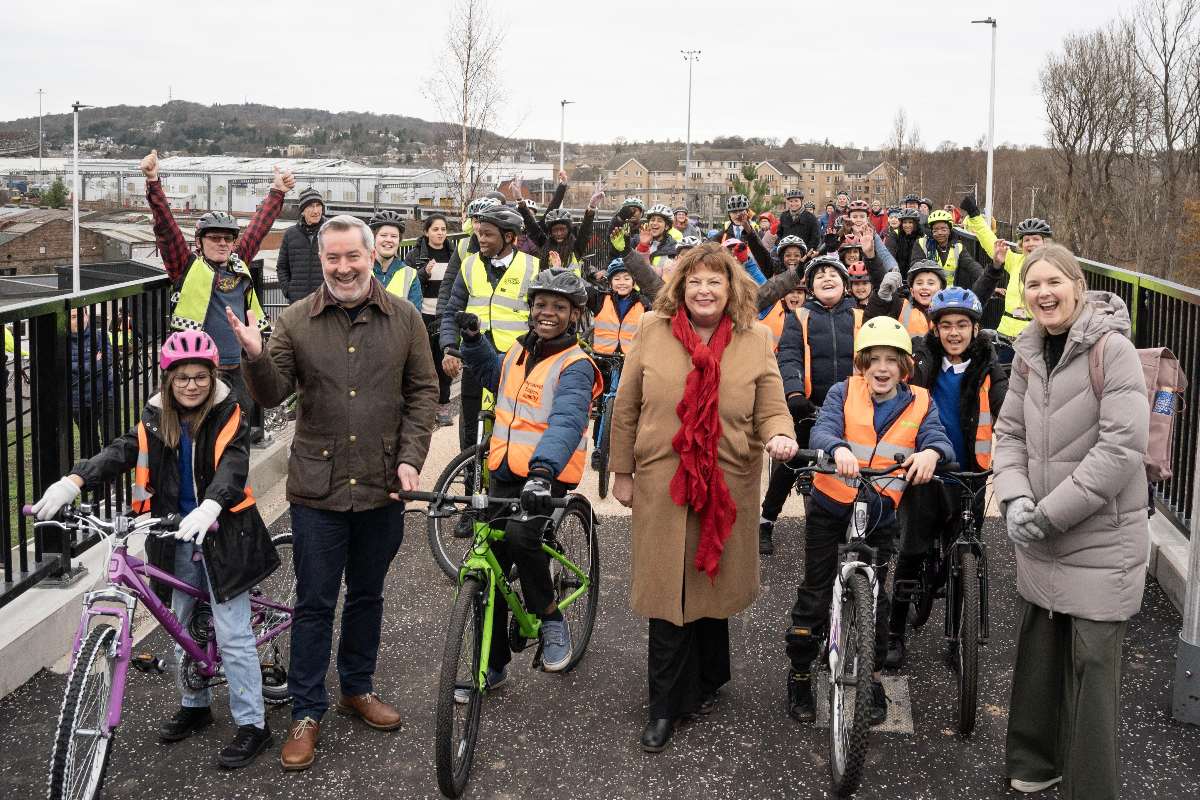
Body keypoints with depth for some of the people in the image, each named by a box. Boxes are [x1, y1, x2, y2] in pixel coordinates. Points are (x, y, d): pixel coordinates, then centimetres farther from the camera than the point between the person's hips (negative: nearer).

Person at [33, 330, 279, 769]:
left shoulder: (228, 417, -10)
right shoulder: (155, 419, 3)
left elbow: (233, 469, -25)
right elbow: (119, 453, -11)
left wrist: (208, 508, -45)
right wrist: (73, 481, -29)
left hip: (221, 535, -5)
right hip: (176, 538, 5)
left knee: (232, 634, -3)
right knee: (180, 627, 17)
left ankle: (252, 725, 7)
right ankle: (194, 705, 36)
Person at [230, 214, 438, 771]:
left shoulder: (404, 318, 1)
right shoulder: (295, 321, -2)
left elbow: (424, 392, 4)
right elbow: (272, 395, -5)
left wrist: (410, 458, -6)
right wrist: (254, 357, -26)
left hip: (382, 485, 2)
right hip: (318, 485, -1)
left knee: (367, 594, 16)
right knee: (314, 602, 5)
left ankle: (358, 688, 35)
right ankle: (307, 714, 17)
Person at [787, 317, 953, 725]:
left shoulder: (919, 403, -1)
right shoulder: (844, 393, -6)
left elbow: (939, 441, -15)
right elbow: (821, 431, -21)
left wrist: (931, 453, -40)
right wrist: (839, 448, -45)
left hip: (880, 513, 2)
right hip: (830, 507, -1)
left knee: (874, 597, 11)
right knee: (815, 593, 6)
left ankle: (873, 678, 28)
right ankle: (800, 674, 21)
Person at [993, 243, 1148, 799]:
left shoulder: (1112, 348, -14)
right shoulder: (1029, 351, 6)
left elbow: (1122, 447, -20)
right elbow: (1009, 432, 9)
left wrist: (1051, 513, -19)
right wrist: (1015, 499, -9)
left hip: (1100, 537, -6)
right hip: (1040, 537, 6)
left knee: (1092, 664, 1)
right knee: (1037, 651, 14)